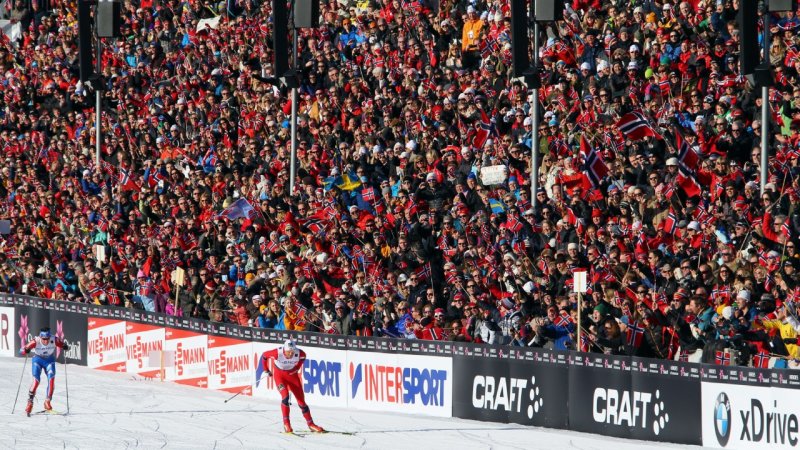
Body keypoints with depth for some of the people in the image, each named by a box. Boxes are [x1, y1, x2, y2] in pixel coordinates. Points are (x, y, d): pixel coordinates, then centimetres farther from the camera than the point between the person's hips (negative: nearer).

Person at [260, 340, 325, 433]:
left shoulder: (299, 353, -24)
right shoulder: (277, 353, -31)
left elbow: (303, 356, 2)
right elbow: (264, 355, -11)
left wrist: (297, 368, 6)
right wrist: (266, 370, 1)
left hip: (292, 375, 2)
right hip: (279, 375, -2)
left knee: (301, 400, 3)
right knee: (285, 396, -24)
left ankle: (310, 424, 16)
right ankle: (286, 424, -15)